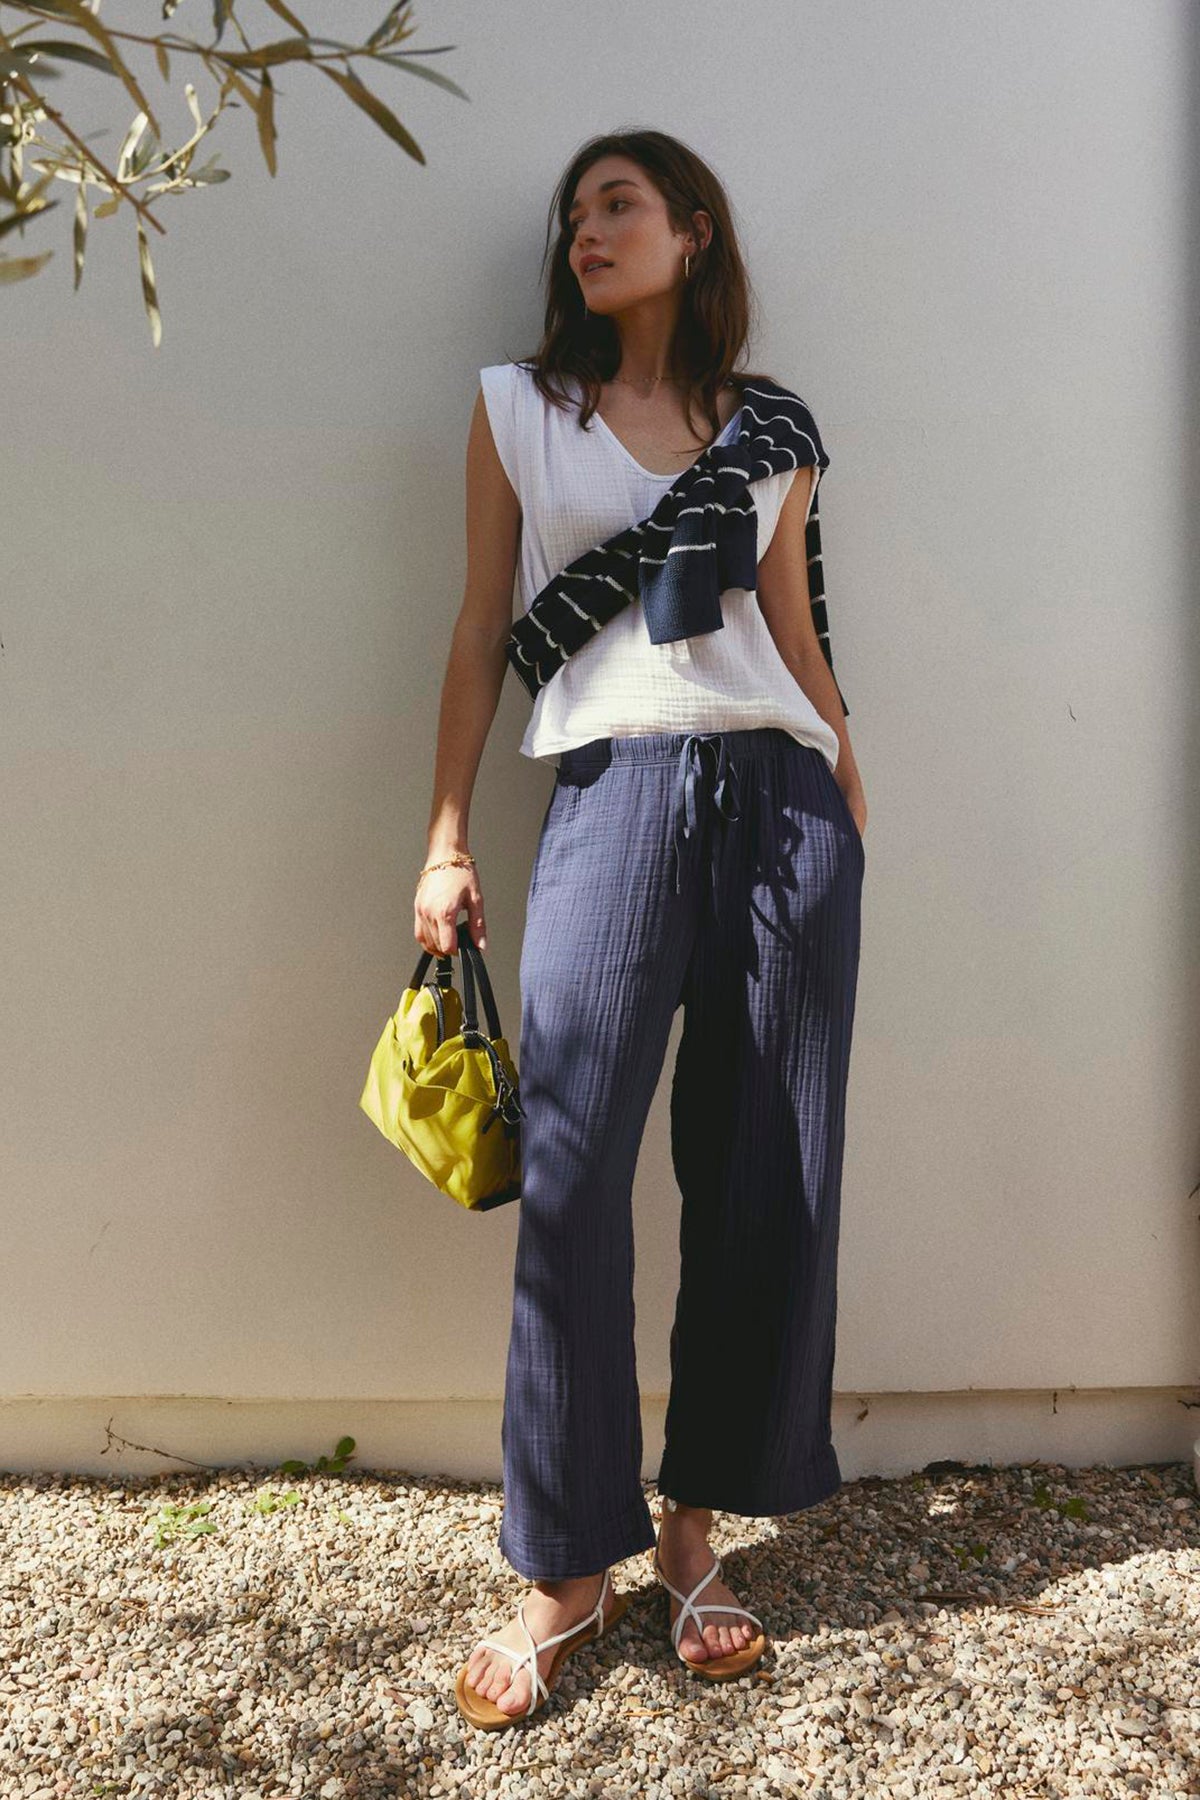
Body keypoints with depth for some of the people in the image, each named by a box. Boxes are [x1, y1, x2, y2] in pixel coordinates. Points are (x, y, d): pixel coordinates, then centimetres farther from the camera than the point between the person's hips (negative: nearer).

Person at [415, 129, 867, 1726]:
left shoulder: (770, 430, 16)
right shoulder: (519, 407, 12)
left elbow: (797, 637, 17)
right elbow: (482, 630, 8)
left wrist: (855, 819, 13)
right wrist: (446, 838, 1)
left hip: (781, 800, 3)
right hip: (612, 798, -2)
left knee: (767, 1184, 2)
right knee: (571, 1184, -8)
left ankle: (694, 1527, 20)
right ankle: (568, 1569, 8)